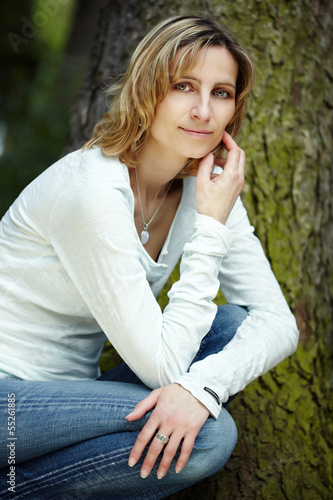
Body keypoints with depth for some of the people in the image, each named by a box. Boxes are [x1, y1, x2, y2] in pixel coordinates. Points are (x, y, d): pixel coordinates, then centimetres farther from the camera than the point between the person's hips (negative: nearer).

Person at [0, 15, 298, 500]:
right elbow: (161, 365, -23)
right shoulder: (93, 192, -26)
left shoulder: (205, 188, -2)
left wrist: (203, 384, -27)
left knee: (236, 323, -10)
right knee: (209, 435, -22)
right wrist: (210, 227, -22)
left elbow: (278, 321, -7)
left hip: (72, 386, 7)